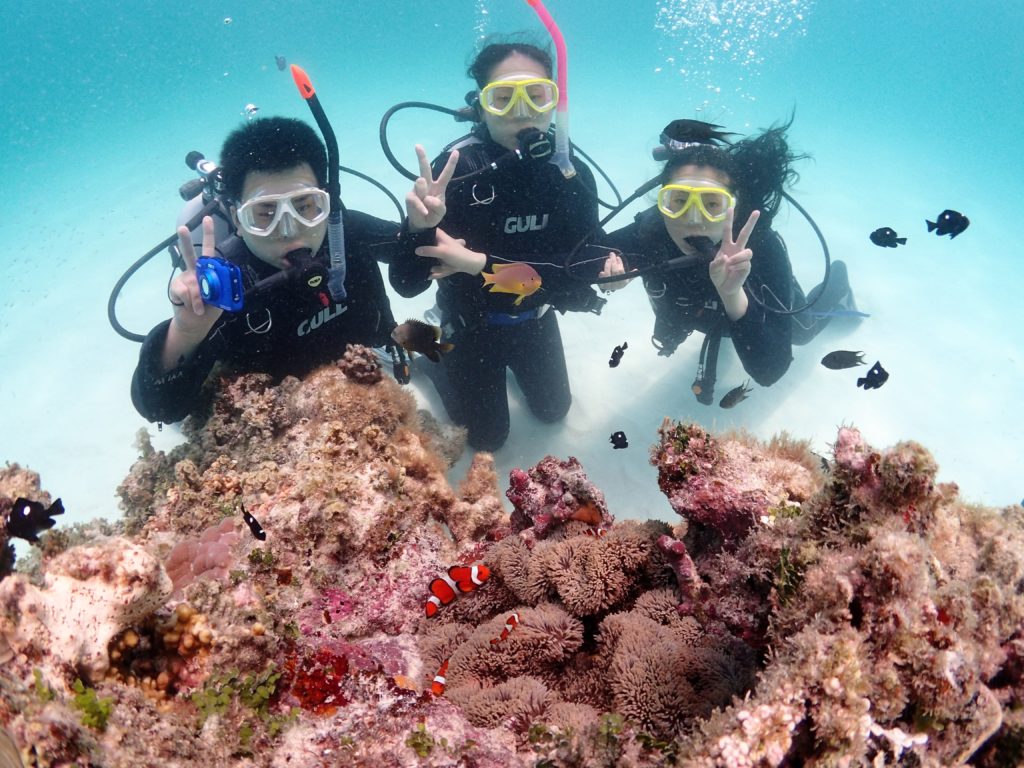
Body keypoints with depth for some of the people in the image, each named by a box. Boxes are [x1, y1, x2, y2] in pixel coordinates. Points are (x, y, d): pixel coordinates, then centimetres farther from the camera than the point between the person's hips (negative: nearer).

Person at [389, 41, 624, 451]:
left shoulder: (572, 171, -19)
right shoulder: (457, 170, -30)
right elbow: (405, 284, -31)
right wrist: (419, 227, -53)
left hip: (535, 318, 4)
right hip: (471, 323, -3)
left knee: (553, 410, 26)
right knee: (486, 437, 16)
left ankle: (508, 363, 51)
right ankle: (434, 354, 37)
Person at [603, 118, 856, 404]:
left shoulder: (763, 249, -46)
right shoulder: (648, 231, -41)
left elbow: (769, 371, -49)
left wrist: (734, 296, -64)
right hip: (710, 311, 2)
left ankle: (837, 281, 58)